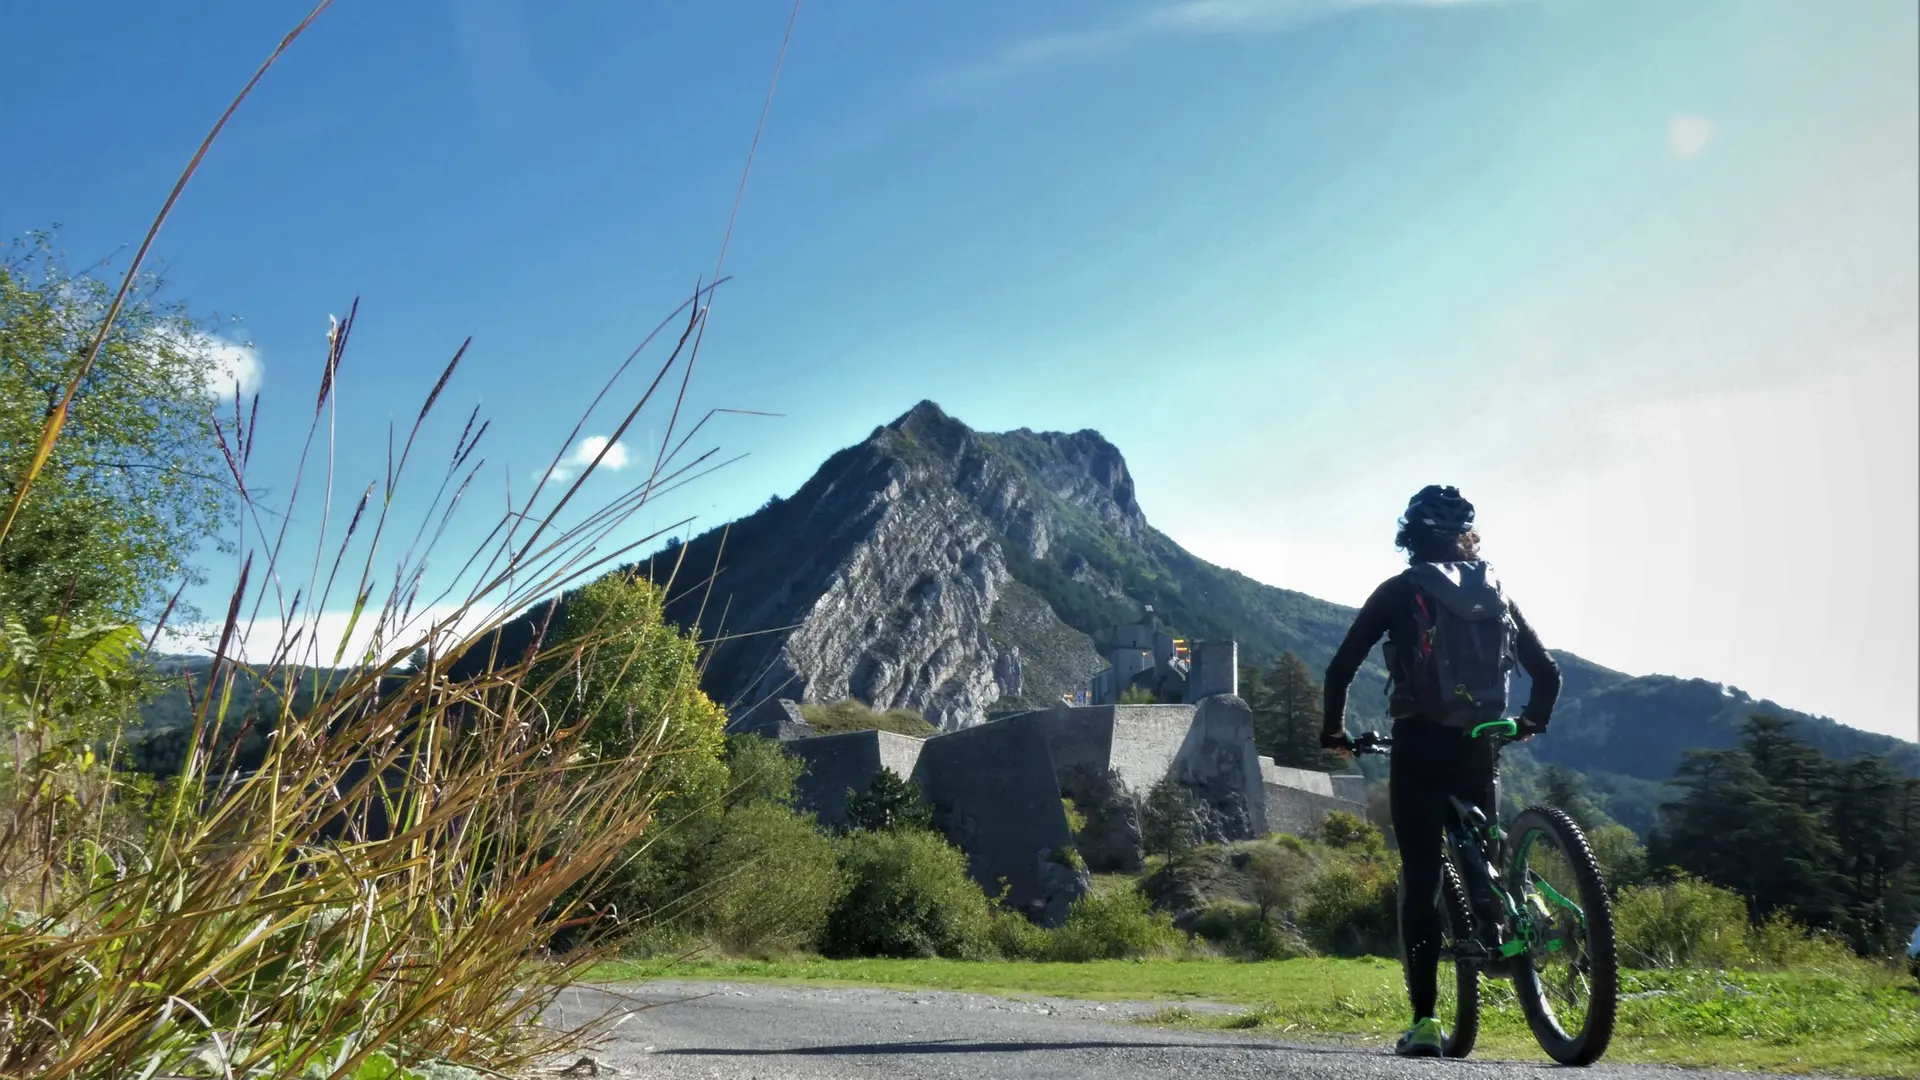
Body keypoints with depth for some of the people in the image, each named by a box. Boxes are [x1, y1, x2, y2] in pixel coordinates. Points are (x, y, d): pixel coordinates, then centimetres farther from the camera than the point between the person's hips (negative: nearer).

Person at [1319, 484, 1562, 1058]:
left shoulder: (1398, 591, 3)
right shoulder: (1494, 591, 11)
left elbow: (1341, 669, -2)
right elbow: (1547, 671, 13)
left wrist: (1334, 730, 12)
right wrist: (1532, 721, 30)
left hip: (1417, 745, -2)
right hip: (1477, 747, 3)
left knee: (1420, 878, -2)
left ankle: (1425, 1020, -5)